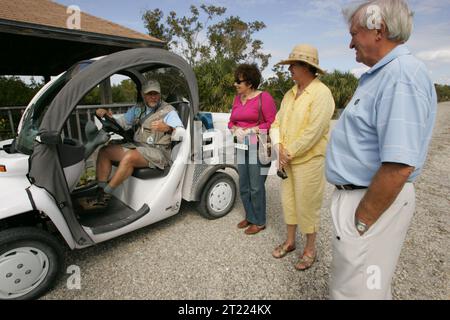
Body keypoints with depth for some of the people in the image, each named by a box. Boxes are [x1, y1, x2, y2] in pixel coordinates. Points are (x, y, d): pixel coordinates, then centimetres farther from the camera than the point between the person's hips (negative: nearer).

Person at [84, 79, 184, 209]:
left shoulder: (169, 111, -1)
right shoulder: (138, 109, 18)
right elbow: (120, 124, 16)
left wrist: (167, 128, -33)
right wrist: (106, 115, -3)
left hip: (157, 151, -7)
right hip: (136, 146, 7)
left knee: (129, 157, -32)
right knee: (104, 151, -5)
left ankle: (105, 194, -18)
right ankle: (100, 192, -10)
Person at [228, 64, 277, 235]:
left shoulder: (264, 97, -9)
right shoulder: (237, 98, 12)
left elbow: (272, 123, -13)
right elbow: (231, 121, 16)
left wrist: (251, 130, -19)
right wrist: (235, 129, -6)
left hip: (259, 147, -7)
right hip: (242, 147, 7)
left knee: (256, 187, 0)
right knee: (244, 187, 14)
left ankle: (259, 222, 18)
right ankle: (250, 217, 33)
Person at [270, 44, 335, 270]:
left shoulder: (321, 93, -14)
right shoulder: (290, 94, 10)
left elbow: (312, 131, -22)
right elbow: (277, 122, 8)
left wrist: (289, 153, -16)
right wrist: (279, 148, -8)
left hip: (309, 160, -7)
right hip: (287, 160, 7)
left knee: (307, 205, 5)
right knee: (288, 201, 16)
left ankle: (310, 249, 26)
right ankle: (290, 241, 35)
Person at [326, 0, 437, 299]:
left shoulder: (402, 76, -20)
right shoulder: (381, 75, 13)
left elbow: (399, 165, -28)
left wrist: (360, 220, -20)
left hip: (374, 201, -10)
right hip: (356, 193, 10)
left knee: (355, 288, 6)